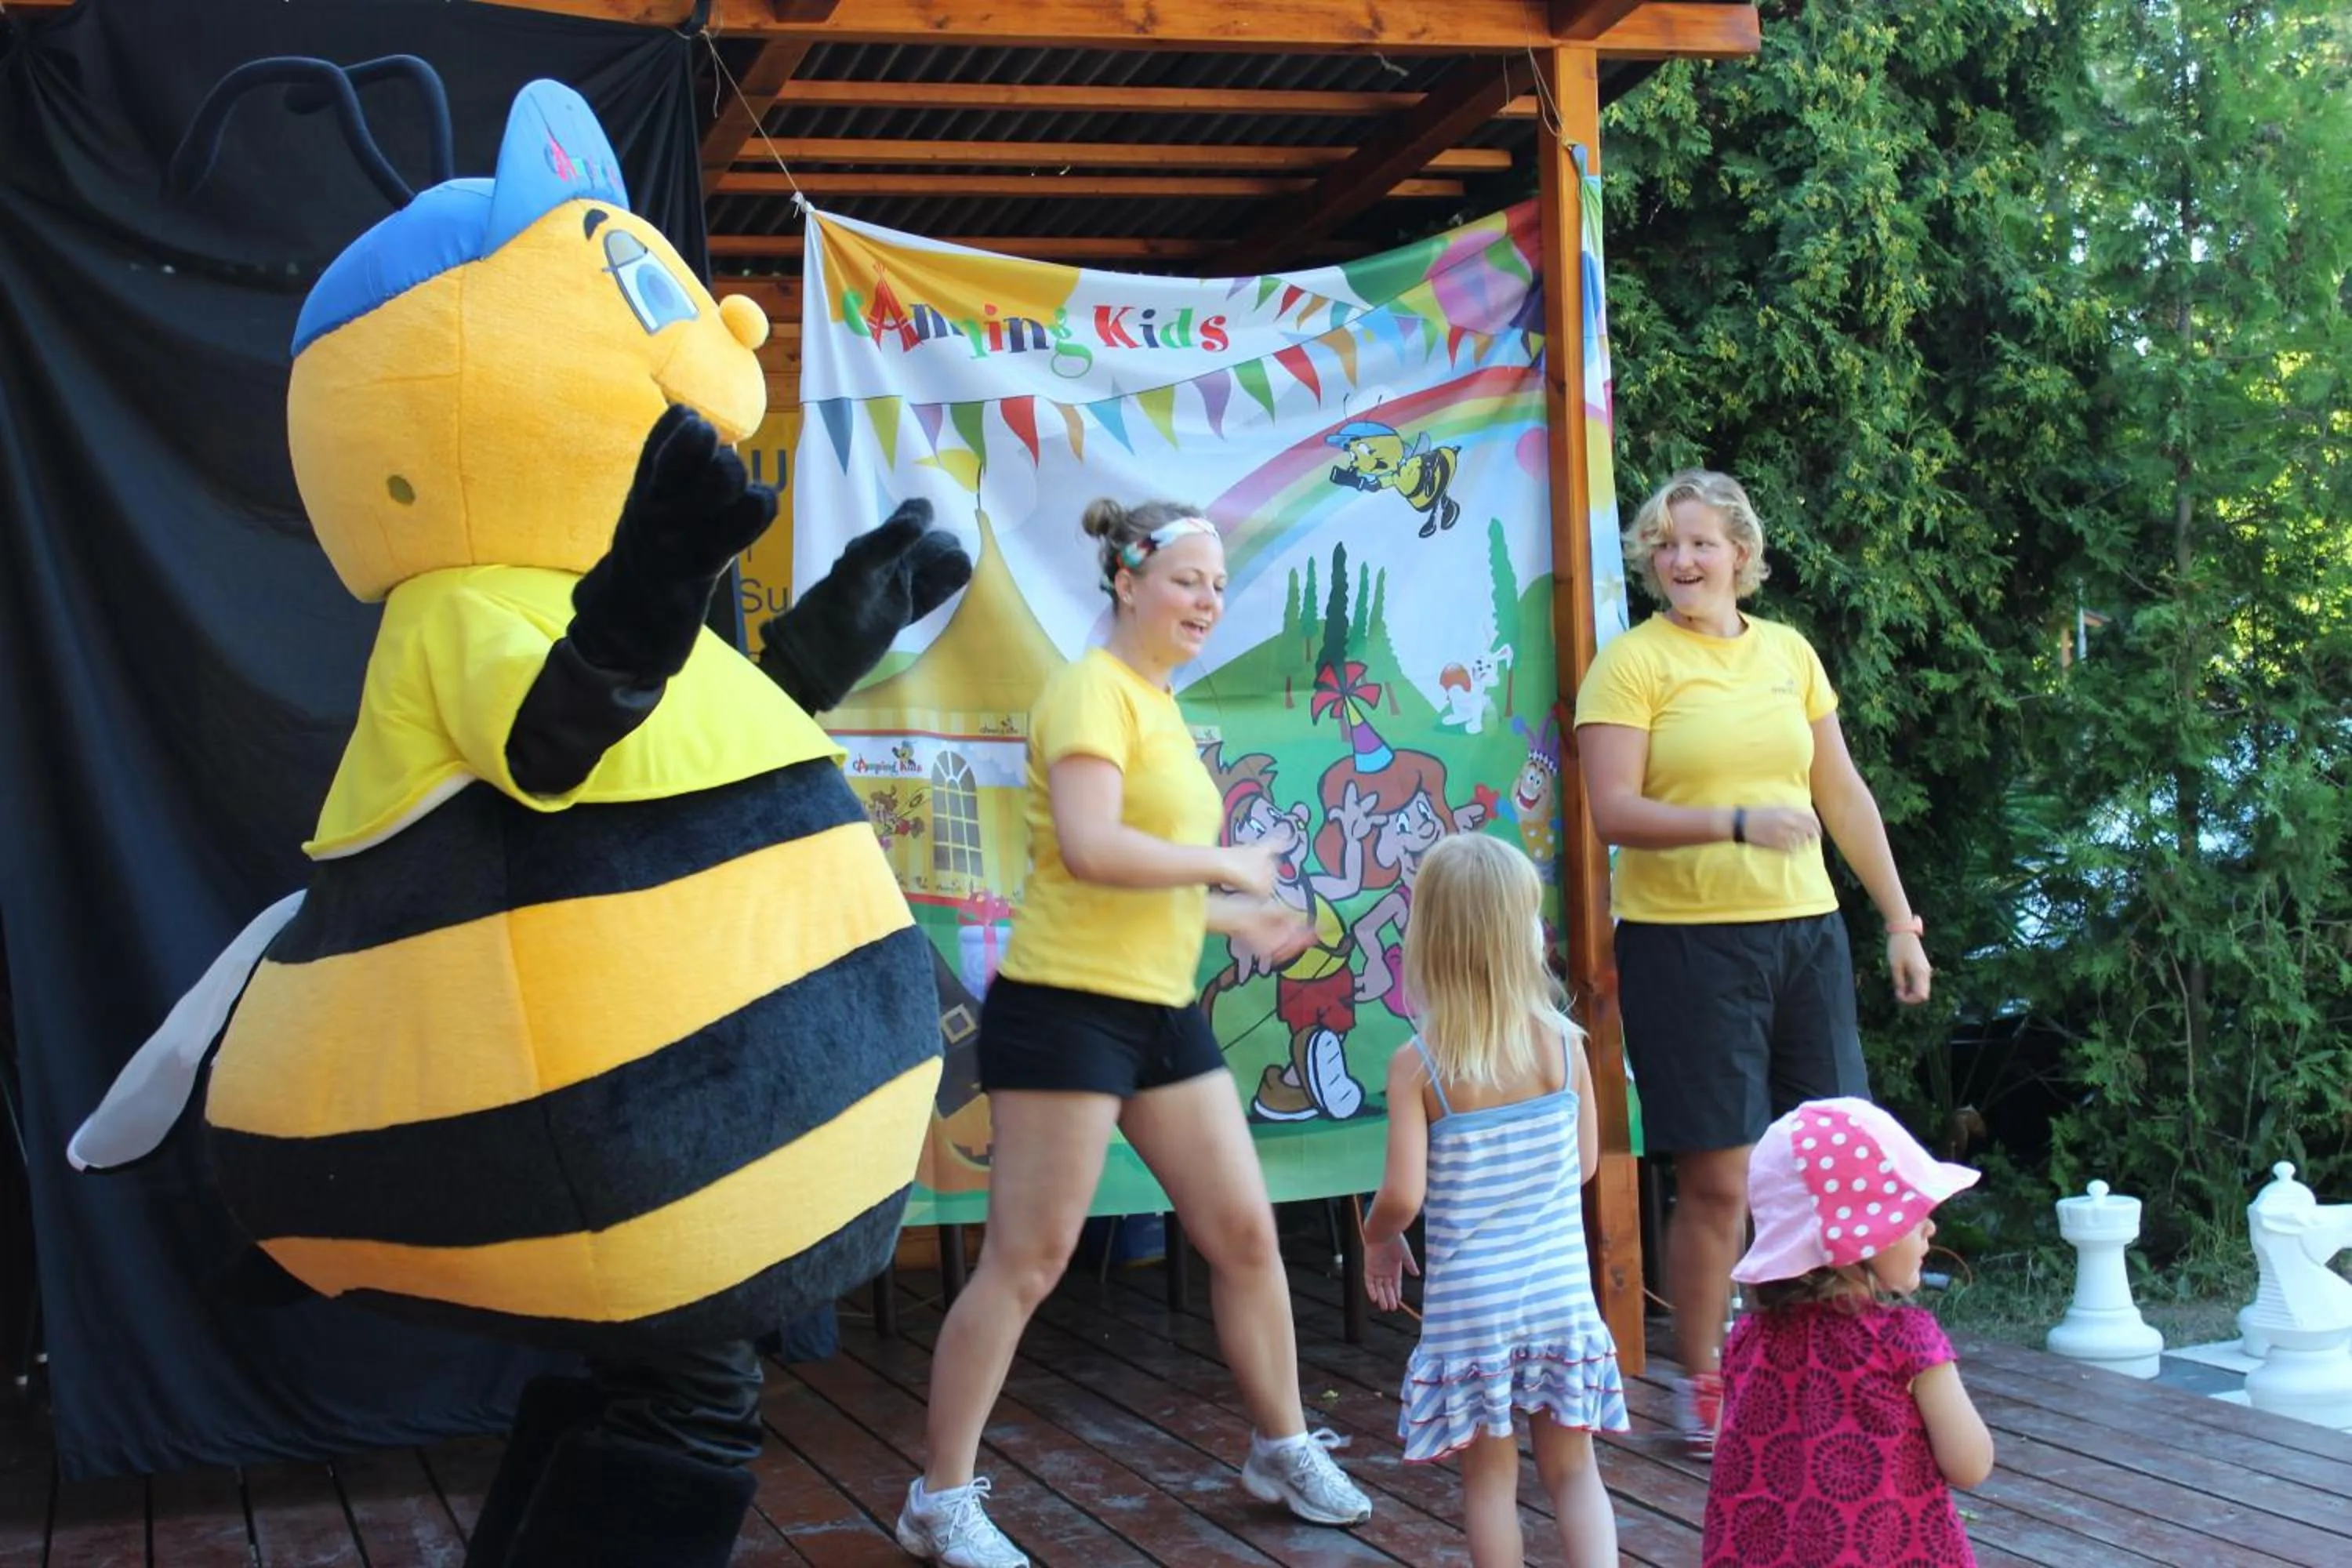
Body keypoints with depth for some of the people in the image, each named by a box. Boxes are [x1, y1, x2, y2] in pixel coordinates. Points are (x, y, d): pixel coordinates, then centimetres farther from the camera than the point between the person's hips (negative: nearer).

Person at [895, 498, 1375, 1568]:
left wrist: (1240, 920, 27)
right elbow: (1088, 848, -26)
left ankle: (1285, 1450, 29)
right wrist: (1226, 863, -15)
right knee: (1027, 1261, -3)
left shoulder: (1159, 706, 18)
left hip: (1165, 1012, 9)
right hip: (1066, 1009, -9)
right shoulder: (1093, 690, -11)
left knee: (1246, 1232, 12)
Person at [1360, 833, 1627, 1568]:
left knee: (1489, 1474, 13)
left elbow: (1402, 1194, -14)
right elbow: (1585, 1162, 5)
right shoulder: (1563, 1043, -5)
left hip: (1468, 1304, -2)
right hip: (1561, 1290, 2)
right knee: (1571, 1467, 14)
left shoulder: (1416, 1065, -12)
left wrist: (1379, 1239, 7)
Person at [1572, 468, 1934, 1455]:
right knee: (1717, 1178, -2)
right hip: (1685, 941, -5)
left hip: (1805, 931, 5)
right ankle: (1701, 1388, 13)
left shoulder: (1789, 653, 12)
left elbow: (1844, 794, 17)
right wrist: (1739, 824, -23)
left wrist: (1901, 920, 16)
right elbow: (1613, 812, -12)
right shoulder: (1632, 662, -3)